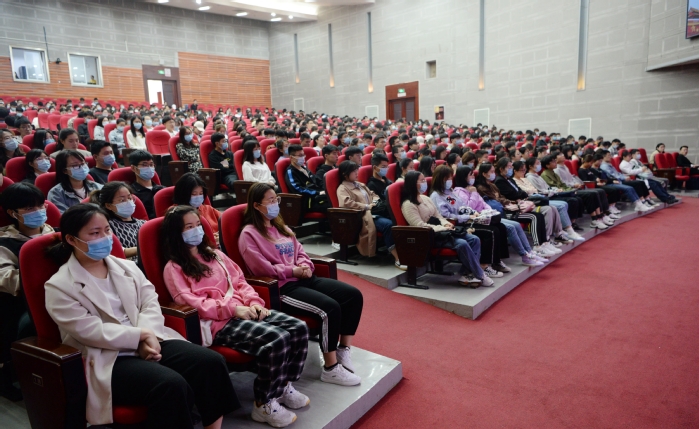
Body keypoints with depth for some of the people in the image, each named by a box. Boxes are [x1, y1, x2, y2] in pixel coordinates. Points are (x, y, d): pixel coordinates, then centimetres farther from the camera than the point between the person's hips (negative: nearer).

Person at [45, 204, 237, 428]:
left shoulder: (126, 267, 15)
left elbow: (150, 302, 5)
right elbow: (91, 331, -12)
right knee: (171, 385, -32)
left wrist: (149, 336, -14)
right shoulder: (59, 287, -2)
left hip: (149, 342, 6)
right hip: (107, 360, -5)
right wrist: (141, 335, -14)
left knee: (211, 361, -17)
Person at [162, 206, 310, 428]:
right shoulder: (174, 268, 1)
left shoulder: (214, 254, 22)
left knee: (299, 328, -11)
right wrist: (232, 308, -20)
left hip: (243, 311, 7)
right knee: (277, 339, -28)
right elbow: (190, 303, -12)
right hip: (218, 323, -7)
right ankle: (264, 404, -9)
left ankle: (284, 385, 10)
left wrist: (254, 302, -1)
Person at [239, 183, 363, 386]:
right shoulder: (249, 234, -5)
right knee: (330, 308, -28)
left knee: (354, 295, -6)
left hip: (303, 278, 9)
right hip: (281, 287, -8)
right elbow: (264, 269, -13)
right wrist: (294, 271, -14)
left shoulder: (280, 227, 21)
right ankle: (330, 368, -12)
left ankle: (344, 350, 6)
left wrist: (305, 266, -4)